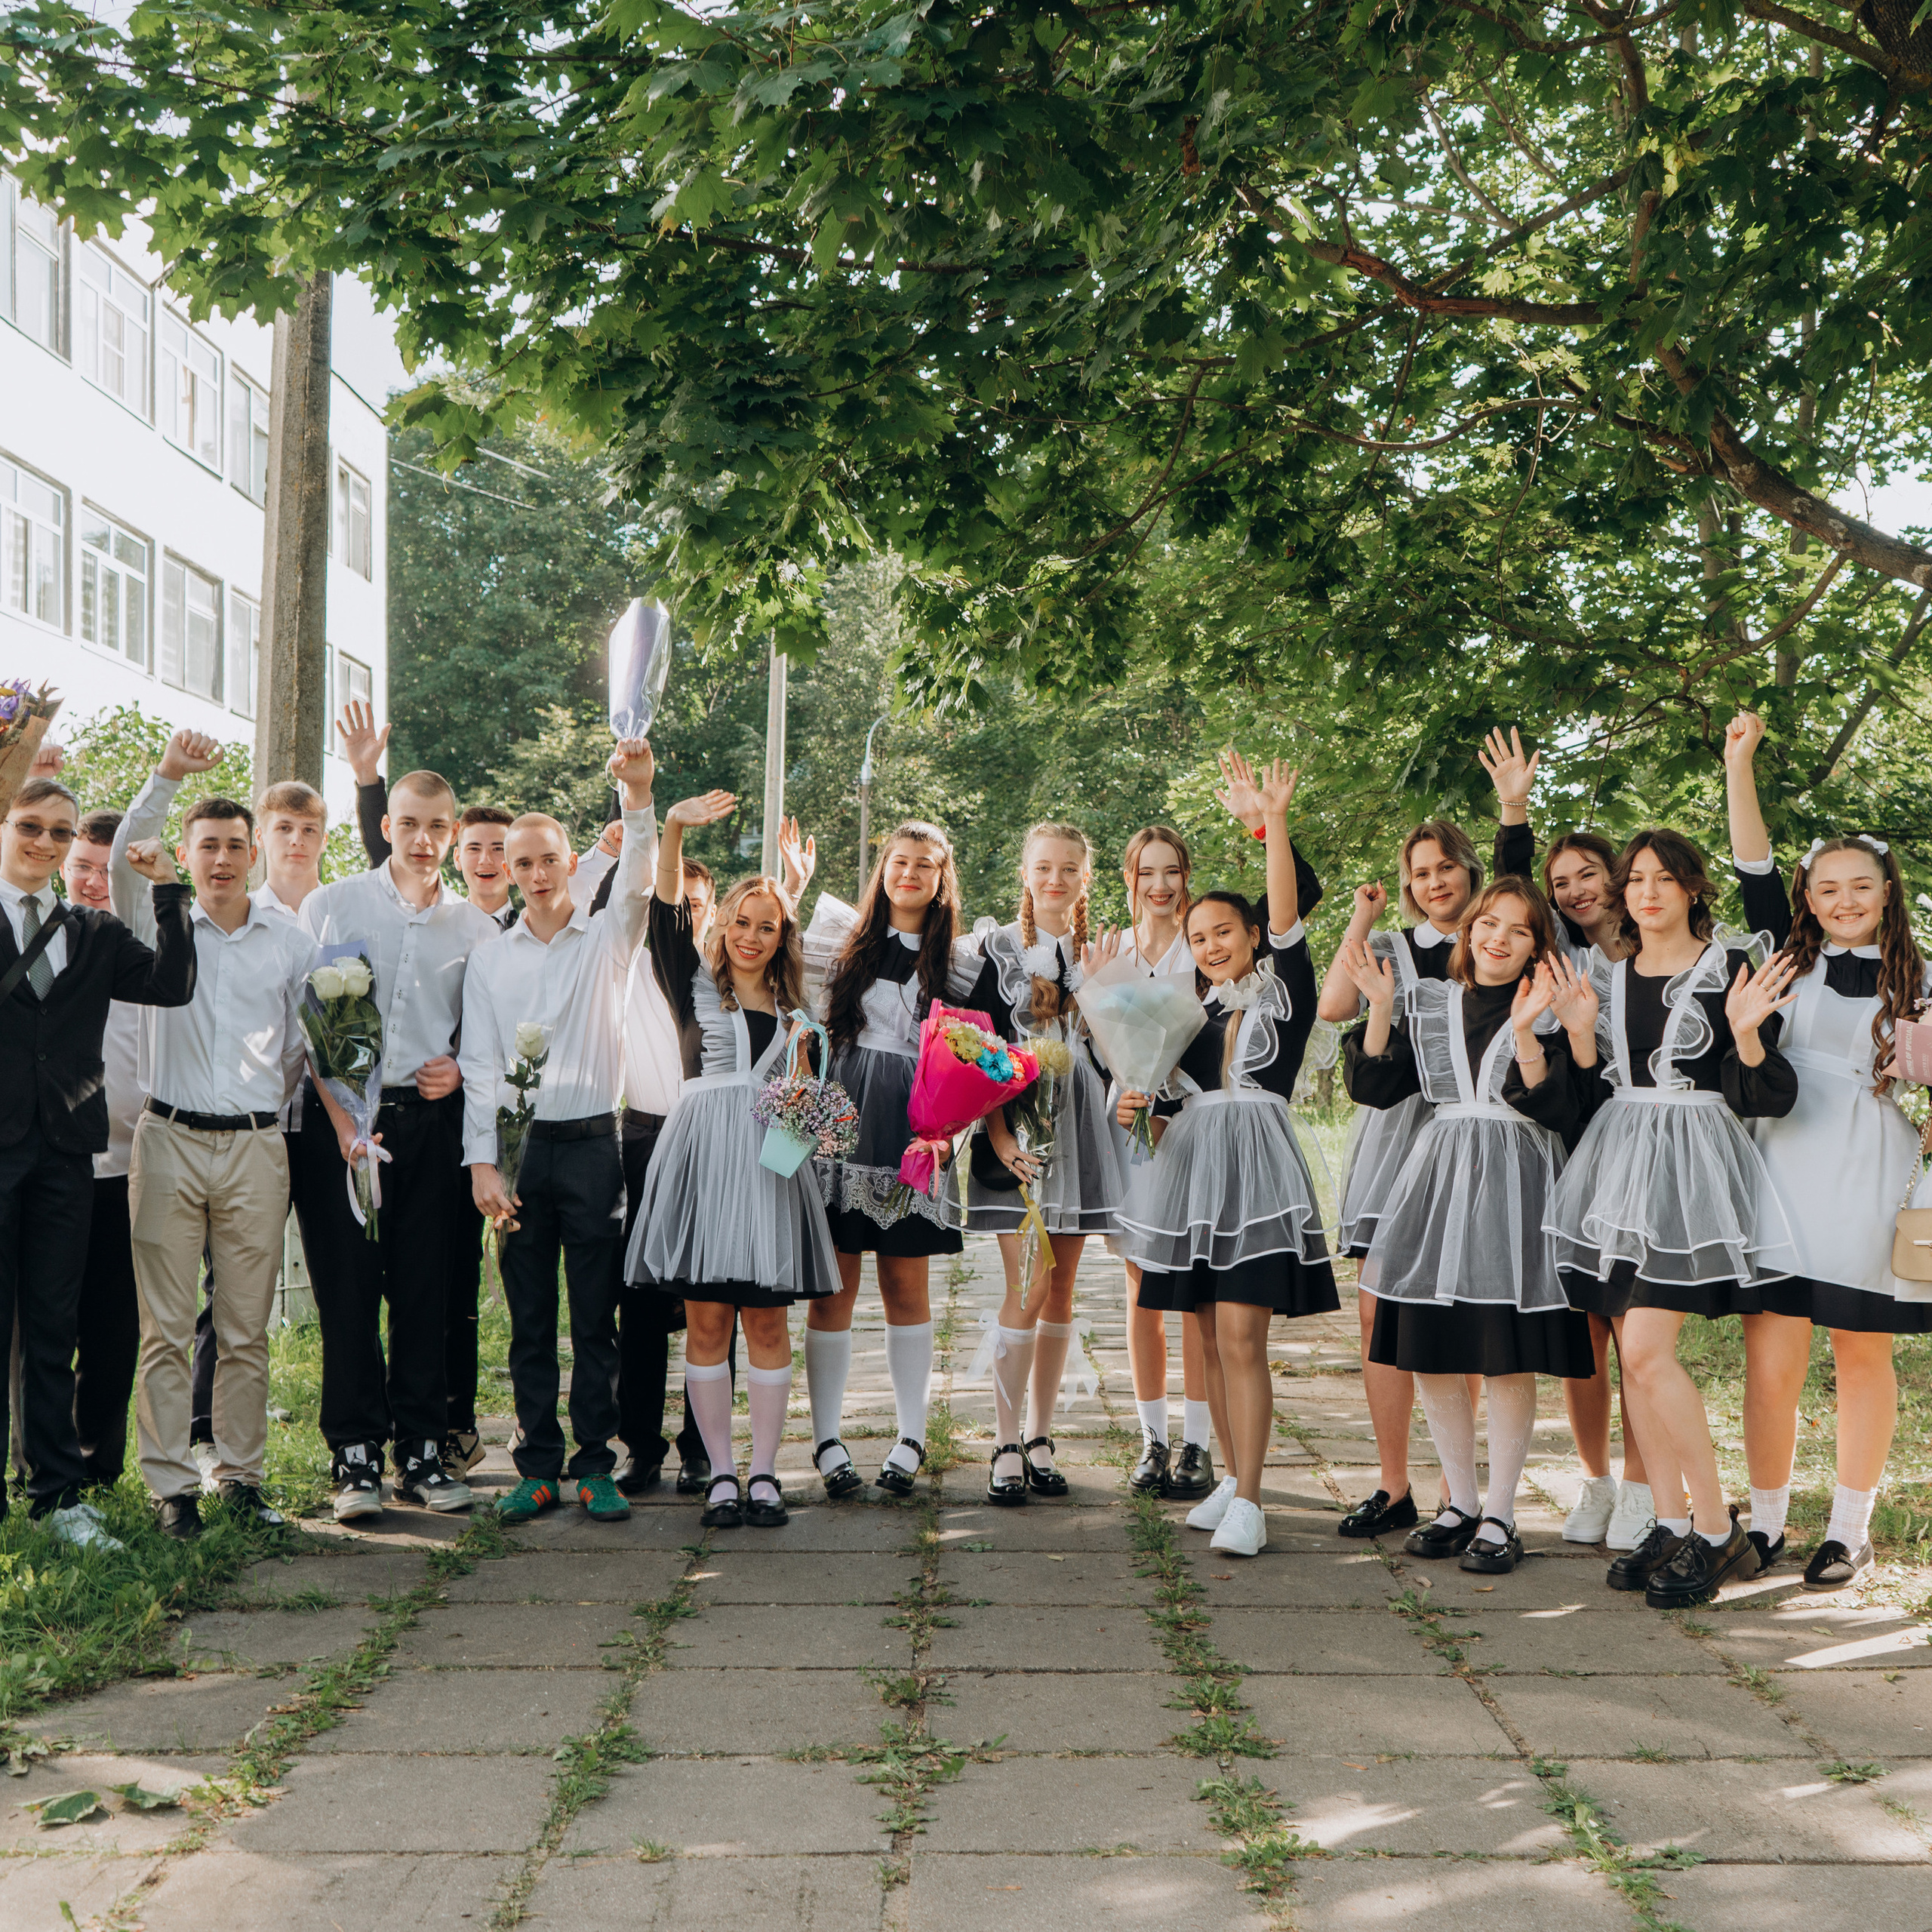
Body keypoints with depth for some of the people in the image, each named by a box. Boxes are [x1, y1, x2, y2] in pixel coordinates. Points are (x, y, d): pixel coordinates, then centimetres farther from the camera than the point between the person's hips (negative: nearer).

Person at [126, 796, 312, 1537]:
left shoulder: (289, 940, 8)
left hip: (255, 1147, 1)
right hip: (170, 1141, -1)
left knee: (246, 1329, 5)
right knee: (166, 1328, 0)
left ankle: (242, 1475, 15)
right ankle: (170, 1483, 6)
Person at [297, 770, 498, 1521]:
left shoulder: (475, 927, 9)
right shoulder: (331, 906, 3)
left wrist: (461, 1068, -5)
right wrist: (339, 1111, -10)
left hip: (431, 1121, 2)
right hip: (339, 1114, -2)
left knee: (424, 1290, 3)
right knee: (347, 1289, -1)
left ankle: (421, 1450, 12)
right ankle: (355, 1453, 7)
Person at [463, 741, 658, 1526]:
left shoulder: (606, 937, 7)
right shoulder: (489, 959, 11)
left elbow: (636, 881, -14)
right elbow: (481, 1064, 6)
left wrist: (638, 799, -31)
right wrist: (482, 1160, -4)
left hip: (592, 1143, -1)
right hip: (519, 1145, 2)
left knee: (595, 1318, 2)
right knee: (529, 1320, 5)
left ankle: (595, 1467, 8)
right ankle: (538, 1468, 12)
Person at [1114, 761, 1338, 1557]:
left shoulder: (1285, 990, 3)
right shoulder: (1194, 1010, 17)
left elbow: (1285, 914, -12)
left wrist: (1275, 819, -18)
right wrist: (1141, 1108, 0)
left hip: (1255, 1167, -6)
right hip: (1193, 1164, 6)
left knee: (1241, 1338, -12)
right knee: (1213, 1340, 9)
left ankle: (1248, 1504, -11)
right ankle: (1234, 1477, 21)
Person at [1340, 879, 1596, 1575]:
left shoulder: (1549, 1009, 0)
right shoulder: (1428, 1003, 11)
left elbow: (1553, 1108, -12)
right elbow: (1376, 1087, 5)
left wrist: (1525, 1031, -22)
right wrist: (1380, 1006, -3)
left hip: (1514, 1184, -4)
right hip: (1440, 1179, 4)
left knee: (1509, 1360, -2)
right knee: (1431, 1354, 7)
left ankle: (1499, 1516, 8)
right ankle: (1461, 1502, 21)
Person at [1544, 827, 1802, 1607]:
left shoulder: (1731, 972, -4)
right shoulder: (1609, 978, 12)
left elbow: (1768, 1098, -7)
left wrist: (1747, 1033, -24)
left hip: (1692, 1166, -6)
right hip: (1620, 1159, 6)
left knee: (1647, 1351, -15)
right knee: (1636, 1354, 5)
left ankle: (1718, 1532, -3)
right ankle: (1671, 1524, 13)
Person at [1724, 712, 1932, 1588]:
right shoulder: (1791, 958, 9)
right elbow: (1754, 869, 1)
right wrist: (1739, 764, -5)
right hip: (1782, 1170, 1)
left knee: (1862, 1353, 6)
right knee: (1770, 1358, -4)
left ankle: (1850, 1531, 17)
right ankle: (1765, 1522, 10)